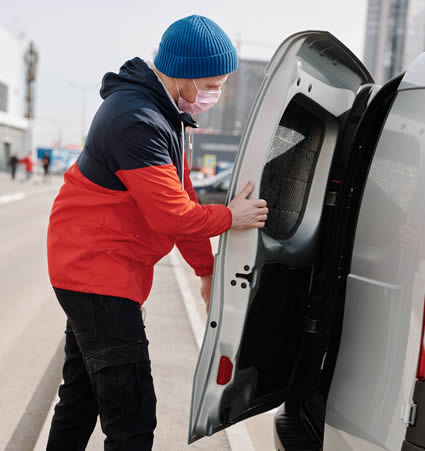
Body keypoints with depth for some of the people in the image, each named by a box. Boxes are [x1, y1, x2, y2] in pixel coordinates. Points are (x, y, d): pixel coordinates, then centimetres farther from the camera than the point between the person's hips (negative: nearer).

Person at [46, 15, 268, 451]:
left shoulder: (161, 111, 10)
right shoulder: (138, 122, -23)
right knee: (132, 414, -8)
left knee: (82, 393, 23)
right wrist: (229, 217, -7)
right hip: (98, 270, -11)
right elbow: (171, 215, -24)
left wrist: (206, 270, 14)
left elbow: (180, 197, 13)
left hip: (86, 267, 11)